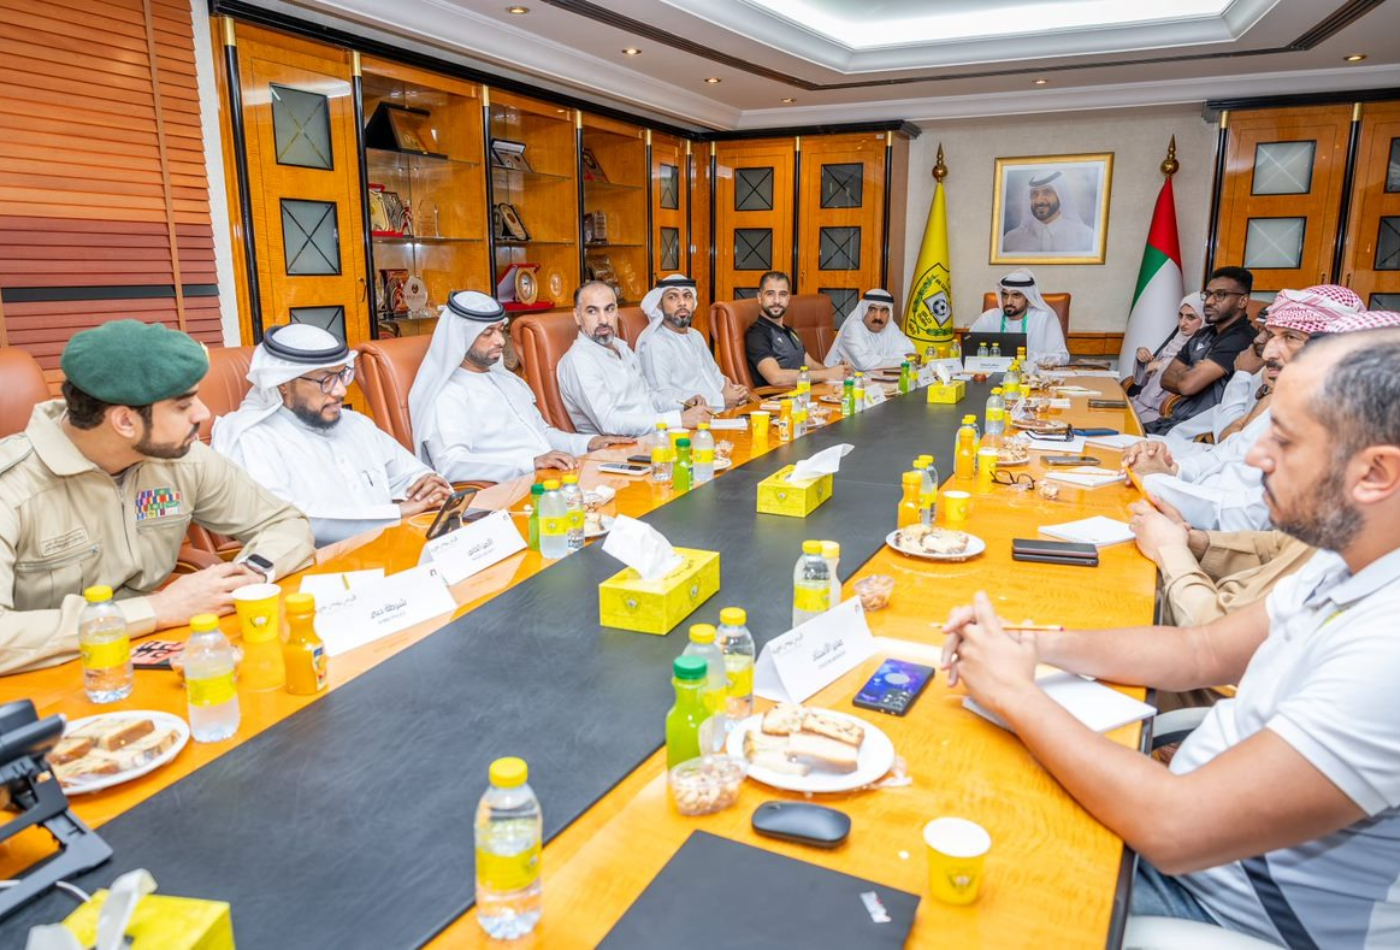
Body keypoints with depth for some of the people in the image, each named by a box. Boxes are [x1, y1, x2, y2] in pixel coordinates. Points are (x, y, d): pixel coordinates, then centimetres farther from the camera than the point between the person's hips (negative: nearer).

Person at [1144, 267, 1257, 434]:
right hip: (1174, 420, 8)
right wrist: (1189, 373, -8)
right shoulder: (1203, 334, 13)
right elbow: (1166, 379, 11)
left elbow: (1188, 384, -21)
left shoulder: (1240, 339, -16)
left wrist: (1181, 372, 1)